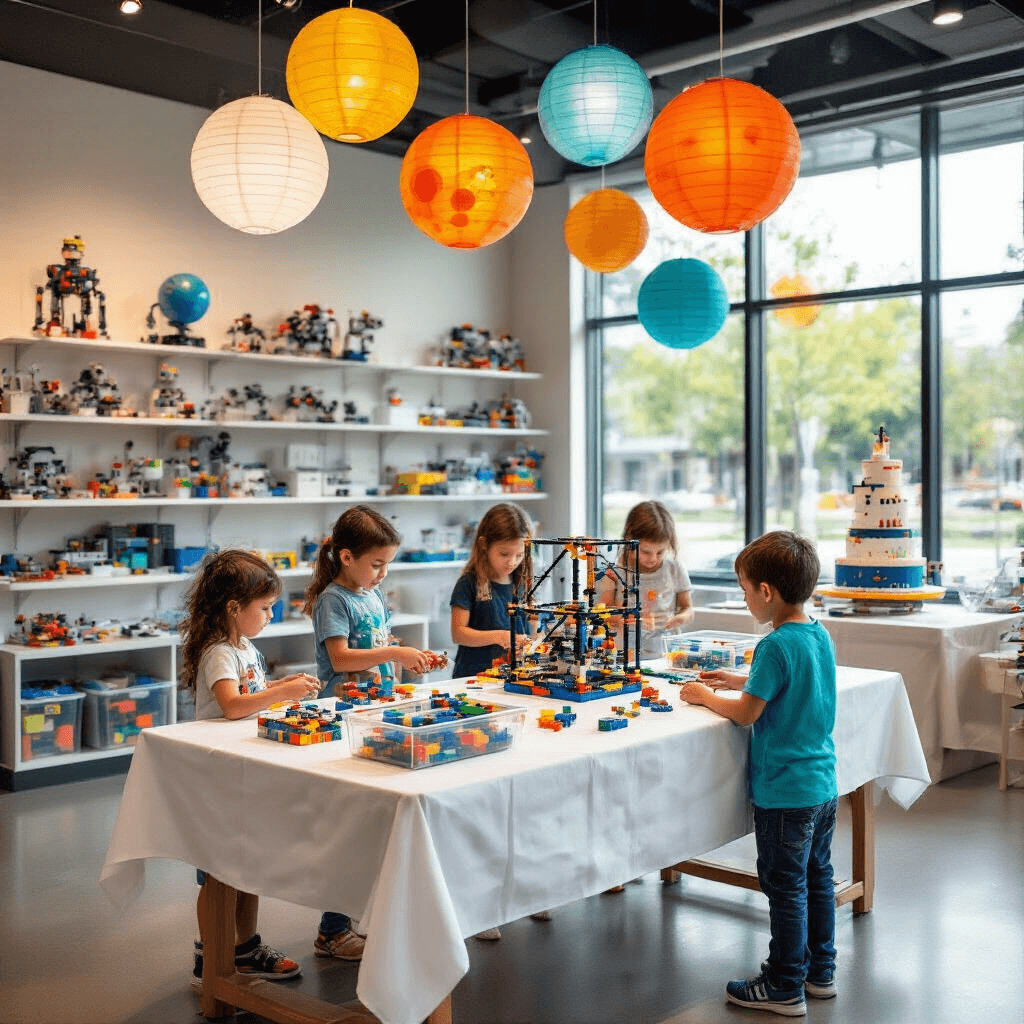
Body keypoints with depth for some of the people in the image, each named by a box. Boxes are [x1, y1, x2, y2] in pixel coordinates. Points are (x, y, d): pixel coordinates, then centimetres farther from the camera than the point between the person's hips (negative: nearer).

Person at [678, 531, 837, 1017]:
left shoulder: (776, 646, -23)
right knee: (817, 877, 19)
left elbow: (746, 713, -18)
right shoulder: (820, 635, 4)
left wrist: (705, 696, -3)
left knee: (786, 887, 3)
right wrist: (739, 681, 15)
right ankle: (820, 972, 32)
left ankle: (785, 988, 15)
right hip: (823, 783, 9)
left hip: (784, 790, -9)